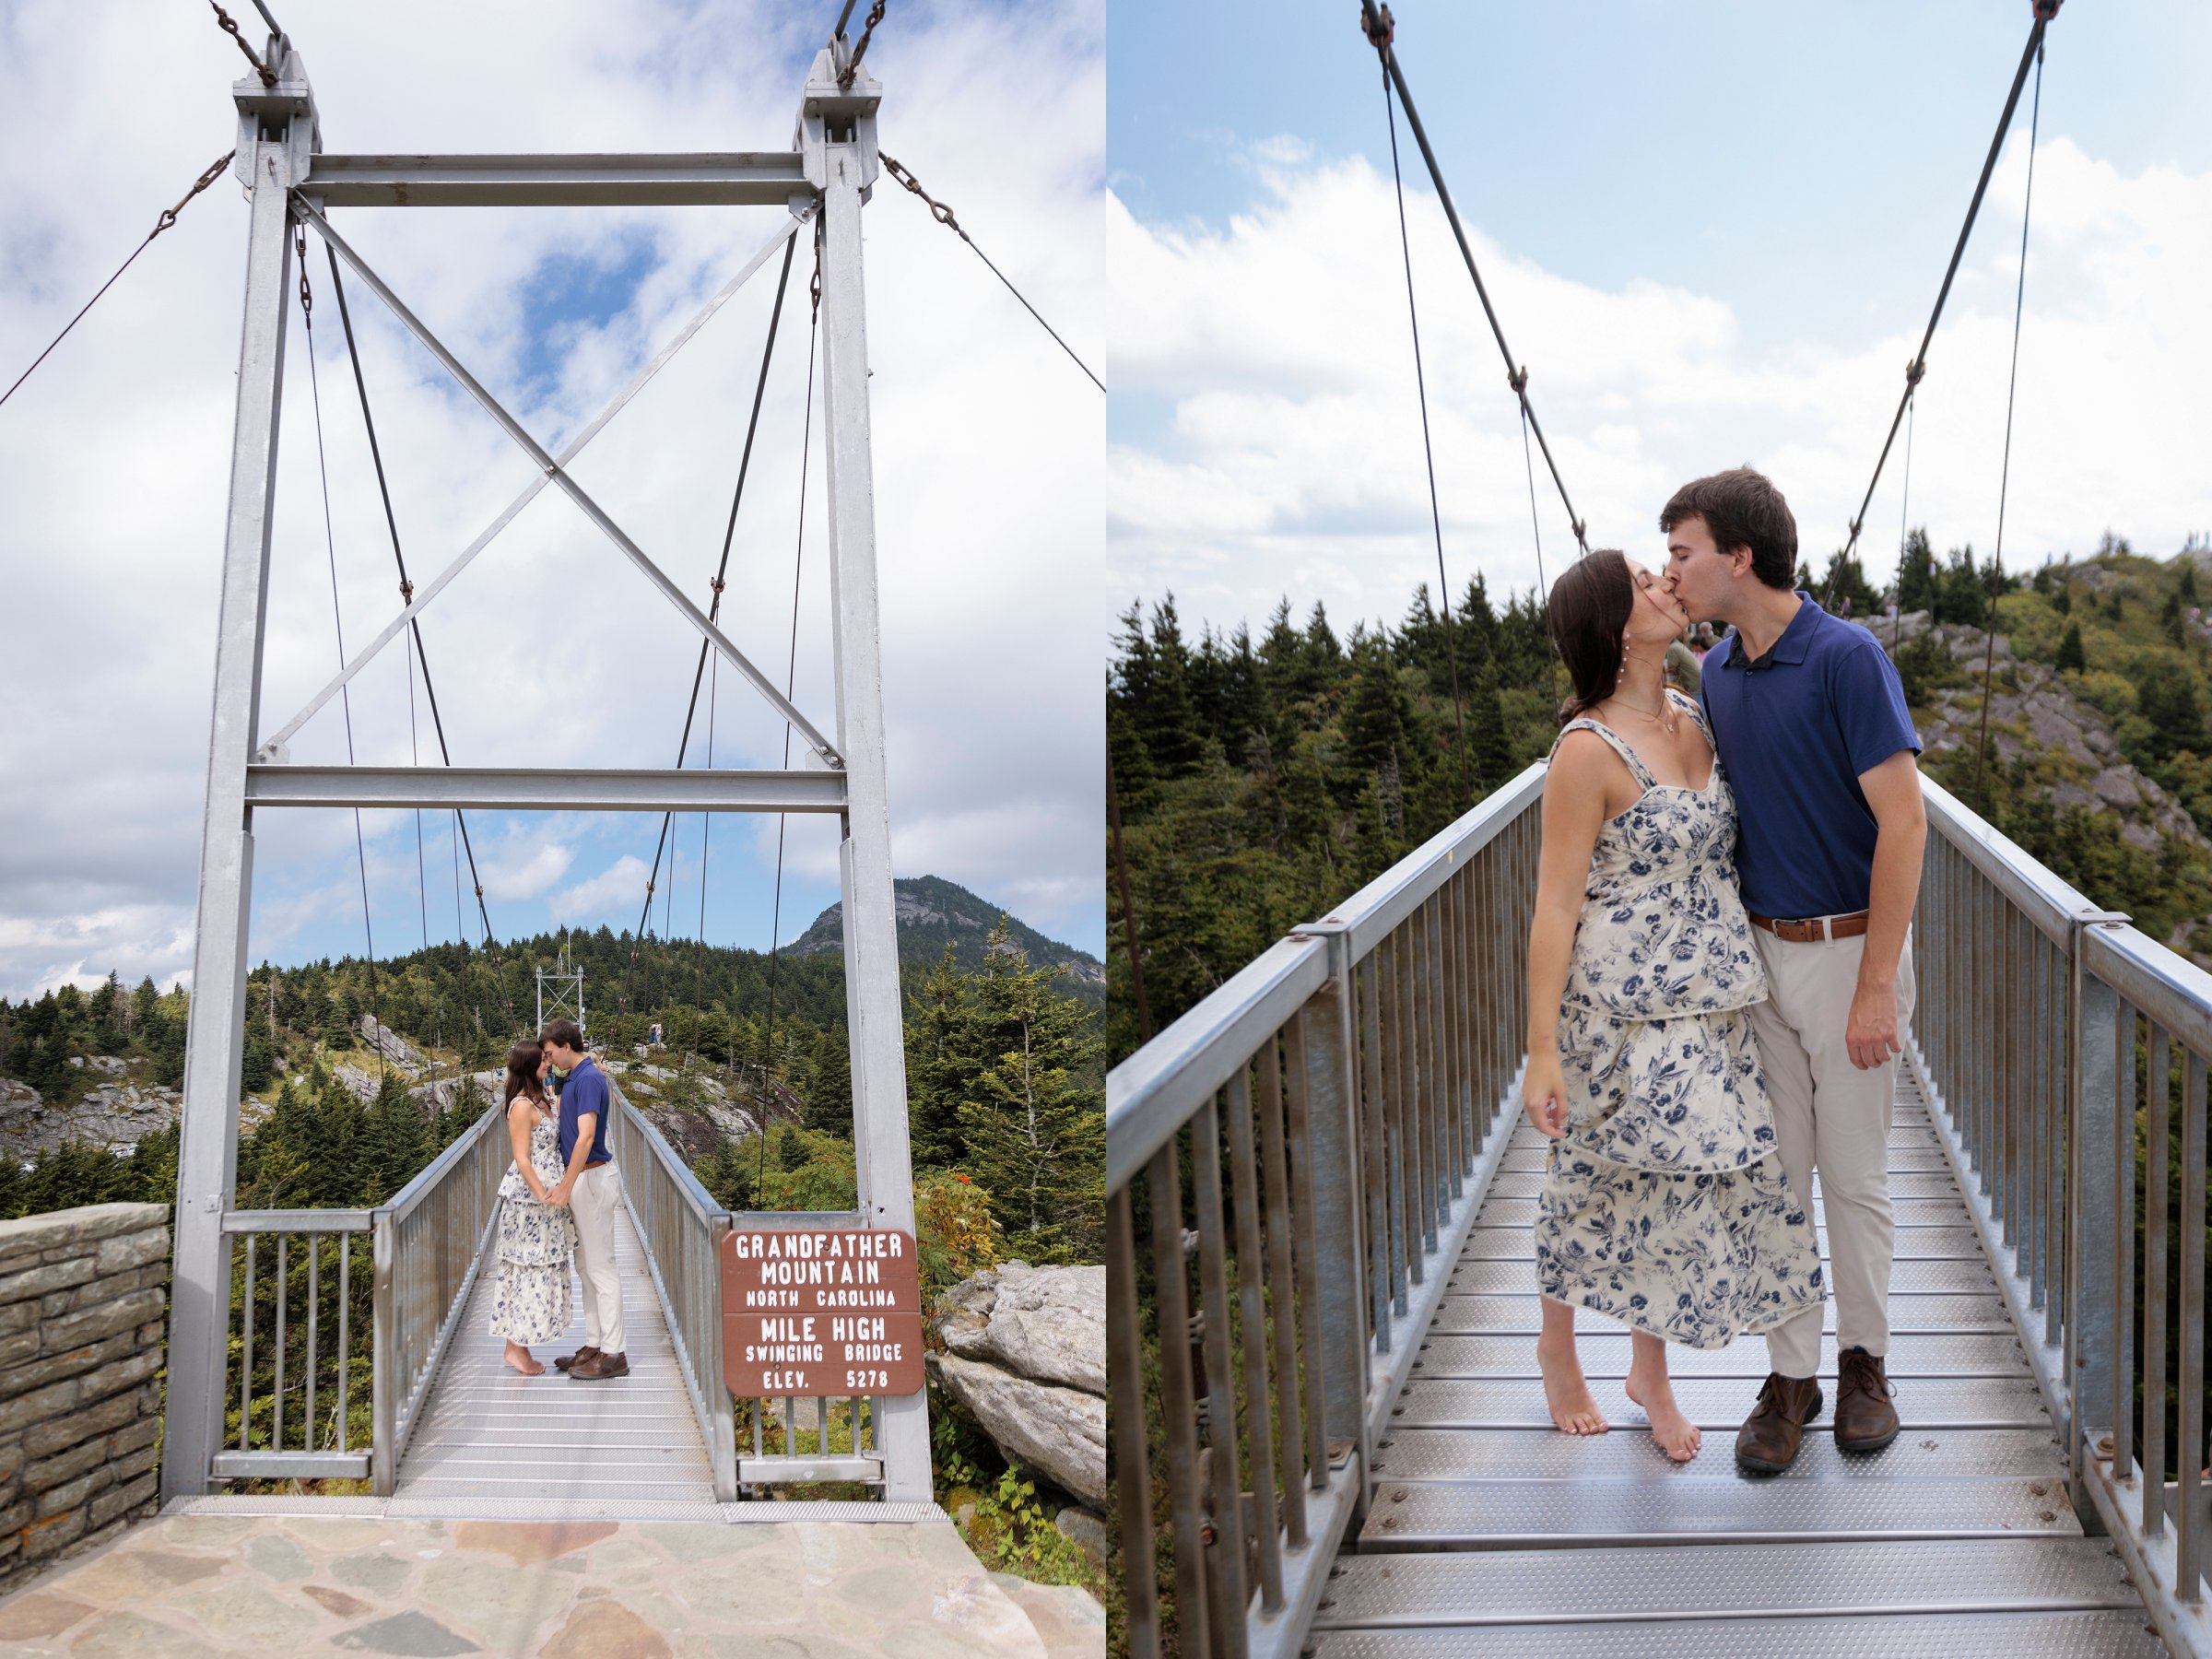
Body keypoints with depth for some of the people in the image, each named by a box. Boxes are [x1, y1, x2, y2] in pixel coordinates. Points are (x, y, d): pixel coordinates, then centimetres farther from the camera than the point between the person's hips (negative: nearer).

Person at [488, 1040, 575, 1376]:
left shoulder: (541, 1101, 11)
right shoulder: (522, 1106, -16)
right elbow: (522, 1159, -19)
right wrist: (544, 1196, -23)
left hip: (543, 1192, 9)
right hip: (528, 1196, -9)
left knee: (539, 1268, 12)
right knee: (530, 1269, -3)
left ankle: (518, 1345, 19)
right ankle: (517, 1347, 5)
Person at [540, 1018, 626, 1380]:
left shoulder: (588, 1079, -18)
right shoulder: (576, 1077, 13)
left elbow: (586, 1137, -27)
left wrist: (565, 1186, -27)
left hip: (591, 1180, -10)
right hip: (582, 1178, 10)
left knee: (601, 1268, -6)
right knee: (586, 1266, 14)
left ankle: (613, 1354, -2)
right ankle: (594, 1345, 20)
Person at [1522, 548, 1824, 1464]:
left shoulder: (1696, 718, 5)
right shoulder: (1590, 750, -17)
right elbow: (1555, 904, -17)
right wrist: (1542, 1049, -18)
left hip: (1709, 1012, 6)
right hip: (1618, 1013, -6)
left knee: (1681, 1187, 14)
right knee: (1595, 1186, 11)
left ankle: (1651, 1373, 33)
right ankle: (1557, 1347, 37)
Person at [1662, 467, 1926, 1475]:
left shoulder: (1847, 658, -16)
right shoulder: (1717, 674, 4)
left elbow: (1902, 824, -18)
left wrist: (1876, 989, -20)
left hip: (1851, 949, -5)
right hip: (1757, 952, 6)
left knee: (1856, 1175, 8)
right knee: (1774, 1174, 9)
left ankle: (1864, 1358, 27)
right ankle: (1790, 1374, 20)